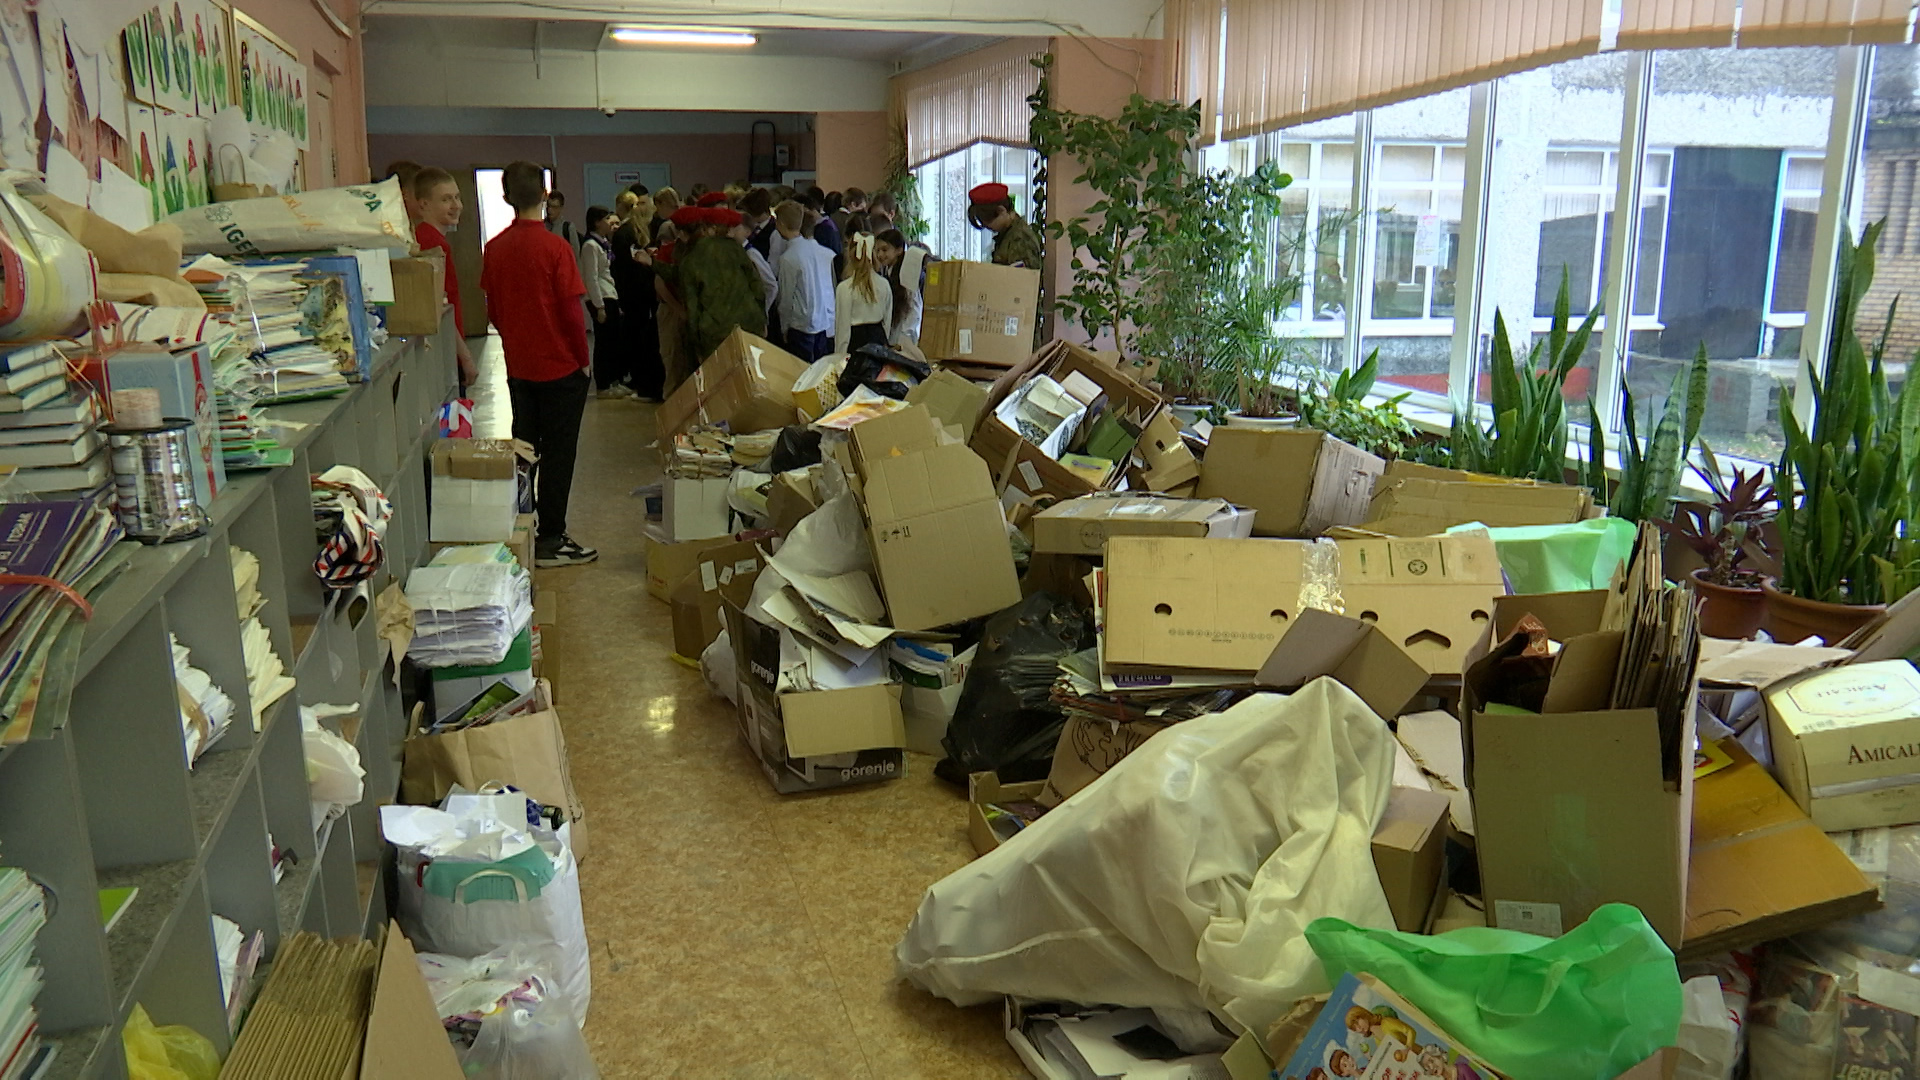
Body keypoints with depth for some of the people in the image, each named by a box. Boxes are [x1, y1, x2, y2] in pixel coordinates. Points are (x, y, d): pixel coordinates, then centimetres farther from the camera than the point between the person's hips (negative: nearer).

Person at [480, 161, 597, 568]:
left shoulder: (494, 248, 1)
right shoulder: (554, 247, -15)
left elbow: (493, 309, 8)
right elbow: (572, 311, -14)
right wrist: (584, 359, -3)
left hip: (518, 366, 5)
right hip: (560, 366, -5)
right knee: (557, 453, 2)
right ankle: (551, 541, 5)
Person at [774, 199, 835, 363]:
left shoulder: (788, 258, -16)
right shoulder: (822, 251, 1)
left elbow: (786, 298, -10)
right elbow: (835, 284, 8)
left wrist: (785, 326, 4)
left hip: (802, 326, -6)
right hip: (827, 321, 6)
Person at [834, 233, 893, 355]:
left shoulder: (845, 288, -12)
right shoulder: (884, 284, 1)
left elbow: (843, 327, -9)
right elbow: (888, 321, 9)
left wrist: (839, 358, -2)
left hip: (856, 341, -5)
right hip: (879, 339, 5)